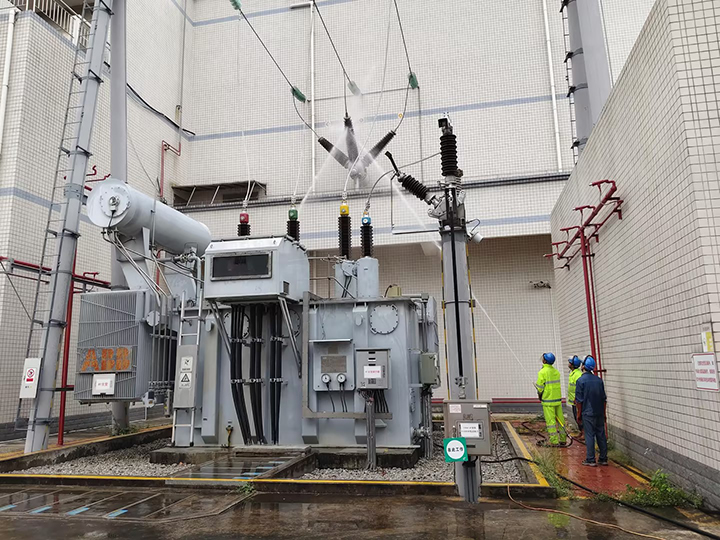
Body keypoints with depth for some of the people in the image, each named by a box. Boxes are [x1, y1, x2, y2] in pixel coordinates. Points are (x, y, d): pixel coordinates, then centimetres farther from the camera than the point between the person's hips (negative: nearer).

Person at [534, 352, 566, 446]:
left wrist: (539, 396, 7)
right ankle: (563, 439, 21)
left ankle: (554, 441, 2)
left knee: (550, 421, 0)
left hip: (548, 400, -6)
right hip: (558, 399, 6)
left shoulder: (542, 372, -15)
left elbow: (540, 388, -13)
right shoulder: (556, 371, 5)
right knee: (560, 419, 13)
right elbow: (556, 385, 7)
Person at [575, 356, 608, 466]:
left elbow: (579, 400, -10)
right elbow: (604, 398, 10)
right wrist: (603, 413, 19)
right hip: (599, 413, 5)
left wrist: (579, 414, 0)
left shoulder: (581, 380, -12)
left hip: (588, 413, -5)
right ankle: (603, 459, 17)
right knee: (601, 435, 11)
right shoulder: (599, 379, 5)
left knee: (589, 436, 0)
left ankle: (590, 460, 4)